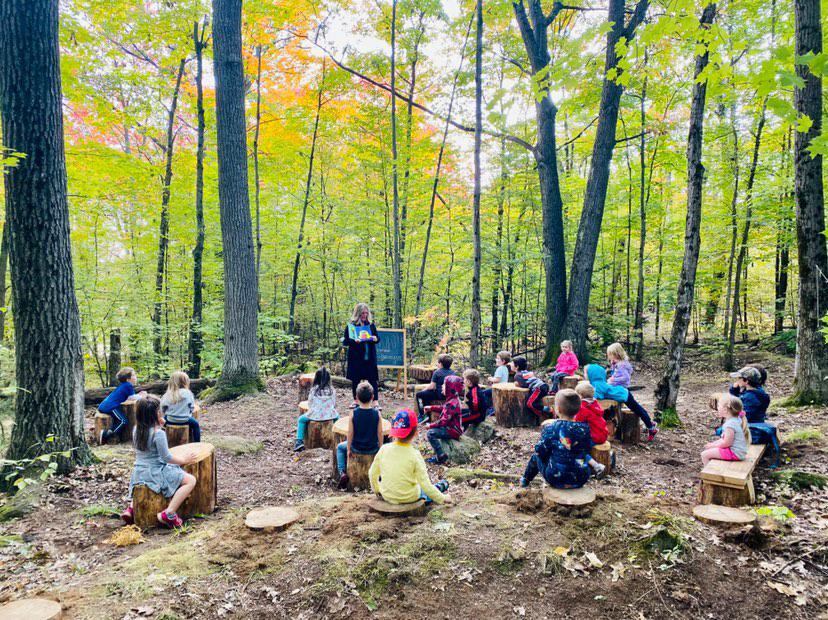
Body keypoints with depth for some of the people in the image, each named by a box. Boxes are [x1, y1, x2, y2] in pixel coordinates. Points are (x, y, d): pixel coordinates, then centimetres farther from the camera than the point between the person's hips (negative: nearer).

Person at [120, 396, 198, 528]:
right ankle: (168, 514, -15)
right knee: (190, 480, -11)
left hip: (138, 472, 8)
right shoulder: (158, 433, -21)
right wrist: (183, 460, -2)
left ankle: (131, 508, 28)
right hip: (156, 472, -8)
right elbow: (167, 457, -18)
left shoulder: (136, 429, 1)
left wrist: (159, 426, 6)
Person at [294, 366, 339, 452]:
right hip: (330, 415, 2)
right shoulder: (331, 390, -4)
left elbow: (309, 404, 0)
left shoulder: (313, 390, -8)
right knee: (337, 417, 36)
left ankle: (299, 441, 10)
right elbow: (334, 404, 4)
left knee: (301, 419, 23)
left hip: (315, 415, -2)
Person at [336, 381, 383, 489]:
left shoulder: (353, 413, -15)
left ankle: (342, 472, 14)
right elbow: (380, 433, -7)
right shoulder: (377, 413, -13)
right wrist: (380, 448, 7)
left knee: (340, 447, 29)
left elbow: (350, 433, -9)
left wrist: (348, 449, 3)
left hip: (356, 448, 0)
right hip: (373, 448, 1)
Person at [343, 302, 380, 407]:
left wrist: (375, 339, -9)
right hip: (355, 358, -1)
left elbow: (377, 338, 14)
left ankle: (376, 401, 1)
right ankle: (355, 401, 21)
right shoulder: (351, 325, -2)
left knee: (373, 379, -1)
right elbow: (345, 341, -4)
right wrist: (354, 341, -22)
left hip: (370, 357, 2)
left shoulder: (371, 325, 7)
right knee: (355, 379, 7)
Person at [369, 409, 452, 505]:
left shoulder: (384, 449, -13)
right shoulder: (415, 455, -22)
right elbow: (425, 484, -21)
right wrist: (442, 499, -8)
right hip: (410, 498, -3)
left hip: (387, 496, 3)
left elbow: (372, 473, -1)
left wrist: (376, 489, 19)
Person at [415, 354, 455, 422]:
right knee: (426, 394, 30)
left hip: (439, 395, -8)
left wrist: (424, 390, 3)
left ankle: (422, 415, 4)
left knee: (418, 395, 5)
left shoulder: (437, 372, -12)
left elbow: (432, 386, -14)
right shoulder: (452, 372, 6)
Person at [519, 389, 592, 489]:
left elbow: (540, 451, -7)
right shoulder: (584, 429, -6)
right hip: (581, 480, 3)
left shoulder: (550, 428, -15)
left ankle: (525, 480, 50)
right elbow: (587, 450, 8)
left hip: (556, 479, -3)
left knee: (536, 457, 26)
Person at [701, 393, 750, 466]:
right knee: (708, 449, 23)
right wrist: (714, 443, 10)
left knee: (704, 454, -11)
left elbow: (726, 443, -23)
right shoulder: (736, 420, 7)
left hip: (734, 453, -11)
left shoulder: (730, 424, -25)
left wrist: (713, 445, -9)